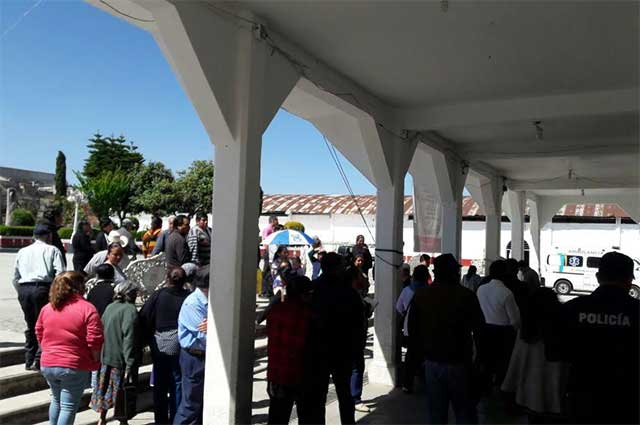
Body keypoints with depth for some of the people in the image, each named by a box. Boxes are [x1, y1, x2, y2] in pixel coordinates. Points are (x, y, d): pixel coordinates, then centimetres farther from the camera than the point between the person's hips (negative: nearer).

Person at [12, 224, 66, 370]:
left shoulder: (22, 251, 20)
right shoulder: (52, 250, 5)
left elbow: (15, 277, 18)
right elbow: (60, 273, -6)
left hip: (23, 289, 5)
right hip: (43, 288, -5)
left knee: (31, 325, 15)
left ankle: (29, 361, 19)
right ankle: (38, 360, -5)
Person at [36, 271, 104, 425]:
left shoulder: (47, 308, 4)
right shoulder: (87, 309, -14)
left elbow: (39, 335, 14)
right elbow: (94, 341, -16)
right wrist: (95, 362, -1)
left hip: (48, 365, 6)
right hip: (74, 367, -6)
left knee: (56, 400, 25)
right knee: (68, 407, 3)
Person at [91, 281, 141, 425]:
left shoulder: (110, 307, 5)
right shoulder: (130, 310, -17)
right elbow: (129, 339, -22)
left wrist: (100, 354, 17)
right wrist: (130, 365, -22)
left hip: (105, 357, 7)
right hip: (120, 359, -7)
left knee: (105, 389, 21)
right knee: (122, 393, 7)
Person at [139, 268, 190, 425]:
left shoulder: (158, 295, -8)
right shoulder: (189, 297, -10)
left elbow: (144, 318, -5)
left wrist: (149, 339, 8)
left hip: (159, 347, 1)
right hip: (180, 348, -1)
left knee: (160, 385, 14)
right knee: (177, 384, 11)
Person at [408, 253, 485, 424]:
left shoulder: (420, 294, -2)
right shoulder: (466, 295, -13)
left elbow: (412, 329, 3)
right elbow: (479, 329, -9)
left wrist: (424, 353, 12)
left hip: (432, 363, 3)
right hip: (459, 363, -3)